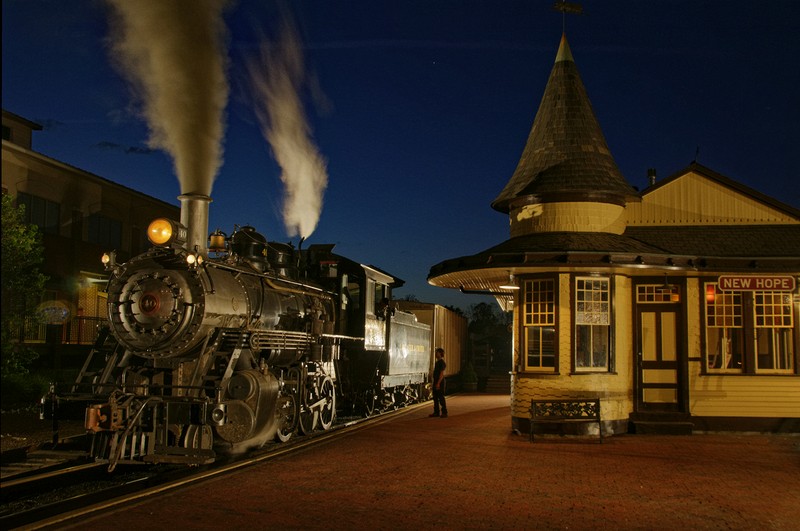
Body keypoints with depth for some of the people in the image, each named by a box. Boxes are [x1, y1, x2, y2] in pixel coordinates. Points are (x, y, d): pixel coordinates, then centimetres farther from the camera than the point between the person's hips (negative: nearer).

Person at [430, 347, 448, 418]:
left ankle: (444, 413, -3)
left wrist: (438, 383, -25)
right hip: (436, 382, 10)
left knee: (441, 397, -7)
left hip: (440, 382, -10)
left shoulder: (442, 362, -14)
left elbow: (442, 373, -20)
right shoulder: (437, 362, 16)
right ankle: (436, 412, 13)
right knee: (435, 397, 9)